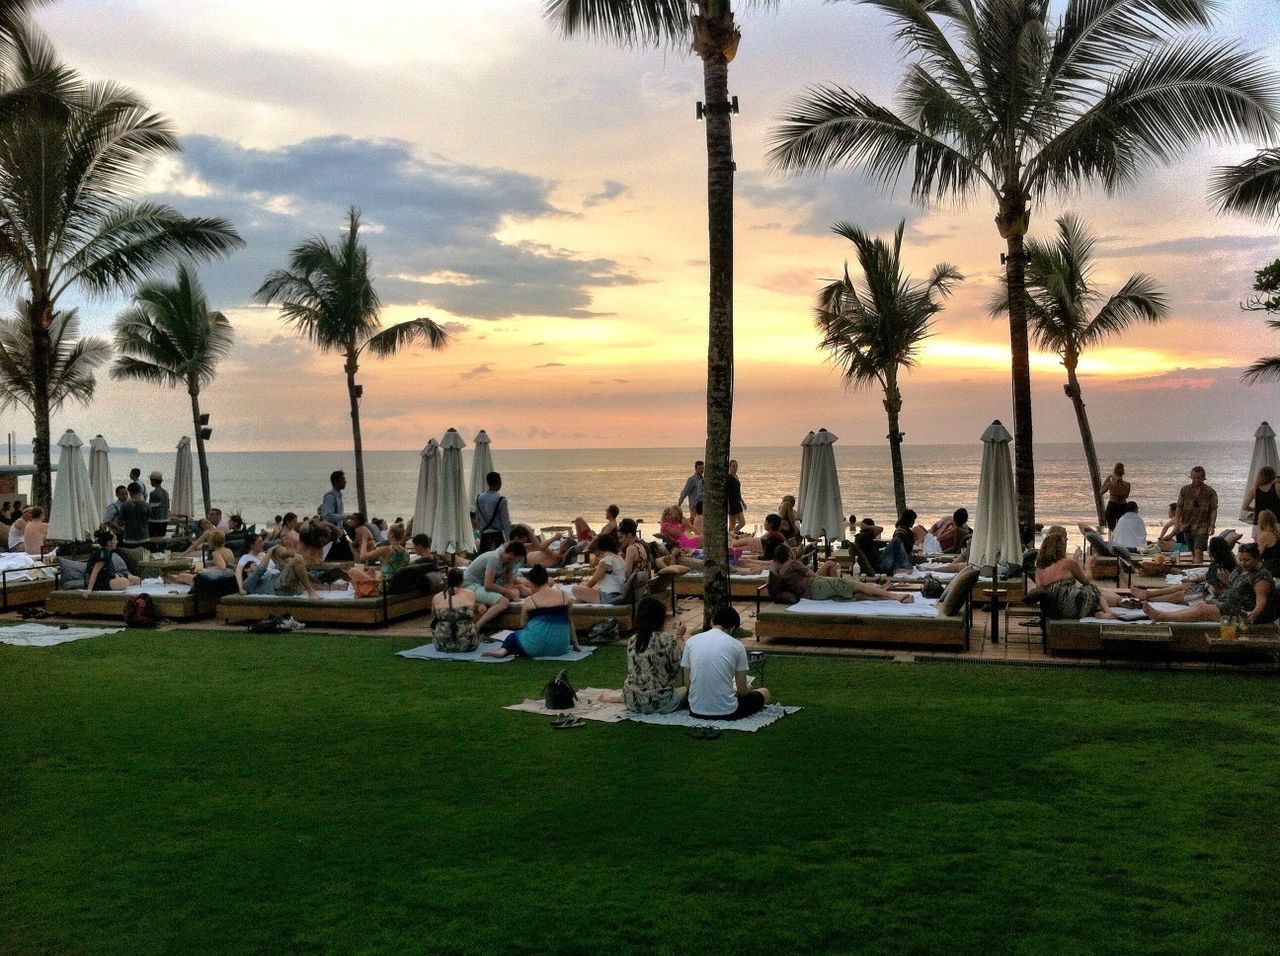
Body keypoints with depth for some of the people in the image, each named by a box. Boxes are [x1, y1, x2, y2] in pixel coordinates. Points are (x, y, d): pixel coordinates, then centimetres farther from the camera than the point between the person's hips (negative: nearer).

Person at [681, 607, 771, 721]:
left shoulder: (691, 641, 1)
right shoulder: (736, 645, -6)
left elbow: (687, 683, 6)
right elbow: (742, 690, -1)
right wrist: (747, 688, 23)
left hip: (696, 711, 3)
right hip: (727, 712, -3)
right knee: (764, 692, 24)